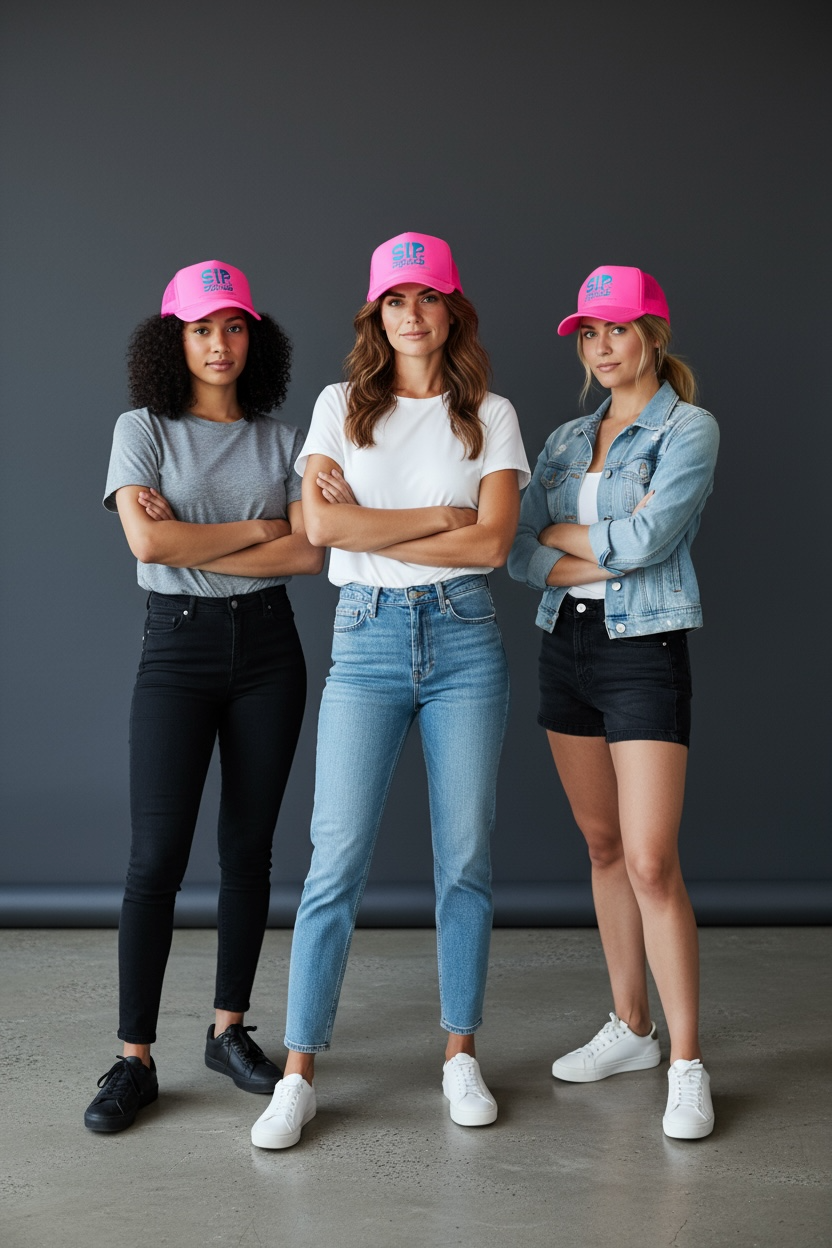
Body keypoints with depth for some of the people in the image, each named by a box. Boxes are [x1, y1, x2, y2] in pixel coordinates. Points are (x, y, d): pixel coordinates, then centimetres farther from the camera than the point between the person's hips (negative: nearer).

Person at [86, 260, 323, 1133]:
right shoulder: (143, 429, 0)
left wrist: (192, 544, -11)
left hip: (267, 646, 3)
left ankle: (229, 1030, 22)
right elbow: (149, 543, -15)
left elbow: (310, 551, -5)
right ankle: (134, 1059, 4)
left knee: (248, 849, 8)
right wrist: (258, 527, -8)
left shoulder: (282, 439, 7)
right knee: (157, 858, -6)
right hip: (177, 646, -3)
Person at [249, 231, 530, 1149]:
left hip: (464, 637, 1)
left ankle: (461, 1055, 20)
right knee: (337, 860, -4)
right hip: (366, 636, 0)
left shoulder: (489, 414, 8)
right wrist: (440, 515, -6)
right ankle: (299, 1074, 4)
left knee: (464, 858, 6)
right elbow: (321, 525, -7)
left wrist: (368, 526, -6)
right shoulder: (341, 406, 8)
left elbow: (493, 541, -5)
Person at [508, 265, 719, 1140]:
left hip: (643, 651, -6)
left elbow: (649, 536, -18)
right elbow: (519, 555, 2)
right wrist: (608, 551, -12)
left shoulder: (689, 429, -4)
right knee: (603, 847, 12)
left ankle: (687, 1065, 1)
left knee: (651, 863, -10)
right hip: (566, 645, 6)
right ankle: (630, 1029, 24)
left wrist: (563, 533, -4)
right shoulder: (565, 441, 12)